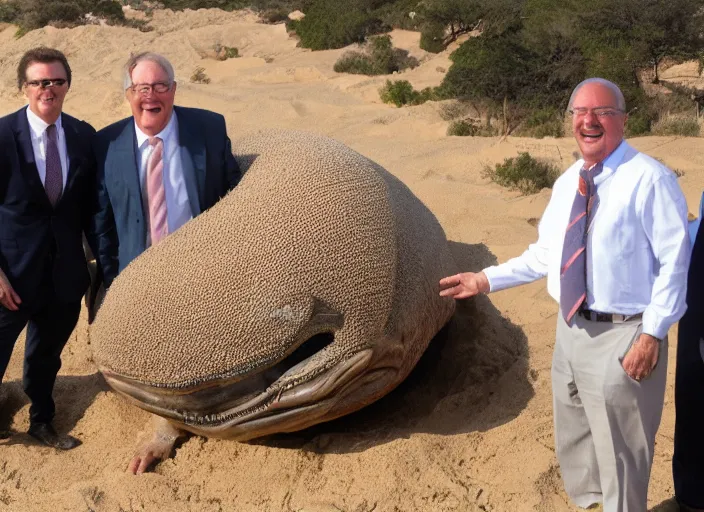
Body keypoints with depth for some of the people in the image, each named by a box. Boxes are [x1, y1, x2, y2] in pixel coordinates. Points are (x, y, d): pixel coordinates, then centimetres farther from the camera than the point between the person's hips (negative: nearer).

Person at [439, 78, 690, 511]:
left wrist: (653, 334, -20)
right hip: (571, 330, 8)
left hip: (621, 336, -8)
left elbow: (674, 262, -17)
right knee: (573, 444, 25)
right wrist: (487, 280, 10)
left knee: (618, 453, 5)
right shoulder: (567, 183, 8)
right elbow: (545, 254, 15)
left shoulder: (649, 179, -17)